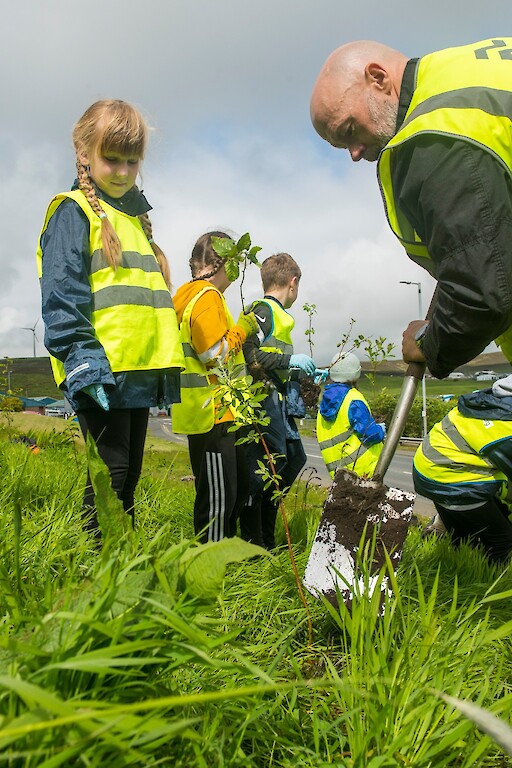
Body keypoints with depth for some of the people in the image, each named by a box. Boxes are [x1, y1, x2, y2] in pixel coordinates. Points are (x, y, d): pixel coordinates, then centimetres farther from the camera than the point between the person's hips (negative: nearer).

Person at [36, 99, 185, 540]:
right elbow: (61, 296, -13)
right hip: (100, 372, -8)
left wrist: (166, 366, 22)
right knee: (110, 473, -7)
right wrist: (83, 361, -23)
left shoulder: (135, 216, 23)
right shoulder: (73, 211, -2)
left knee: (129, 478, 13)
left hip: (140, 372, 8)